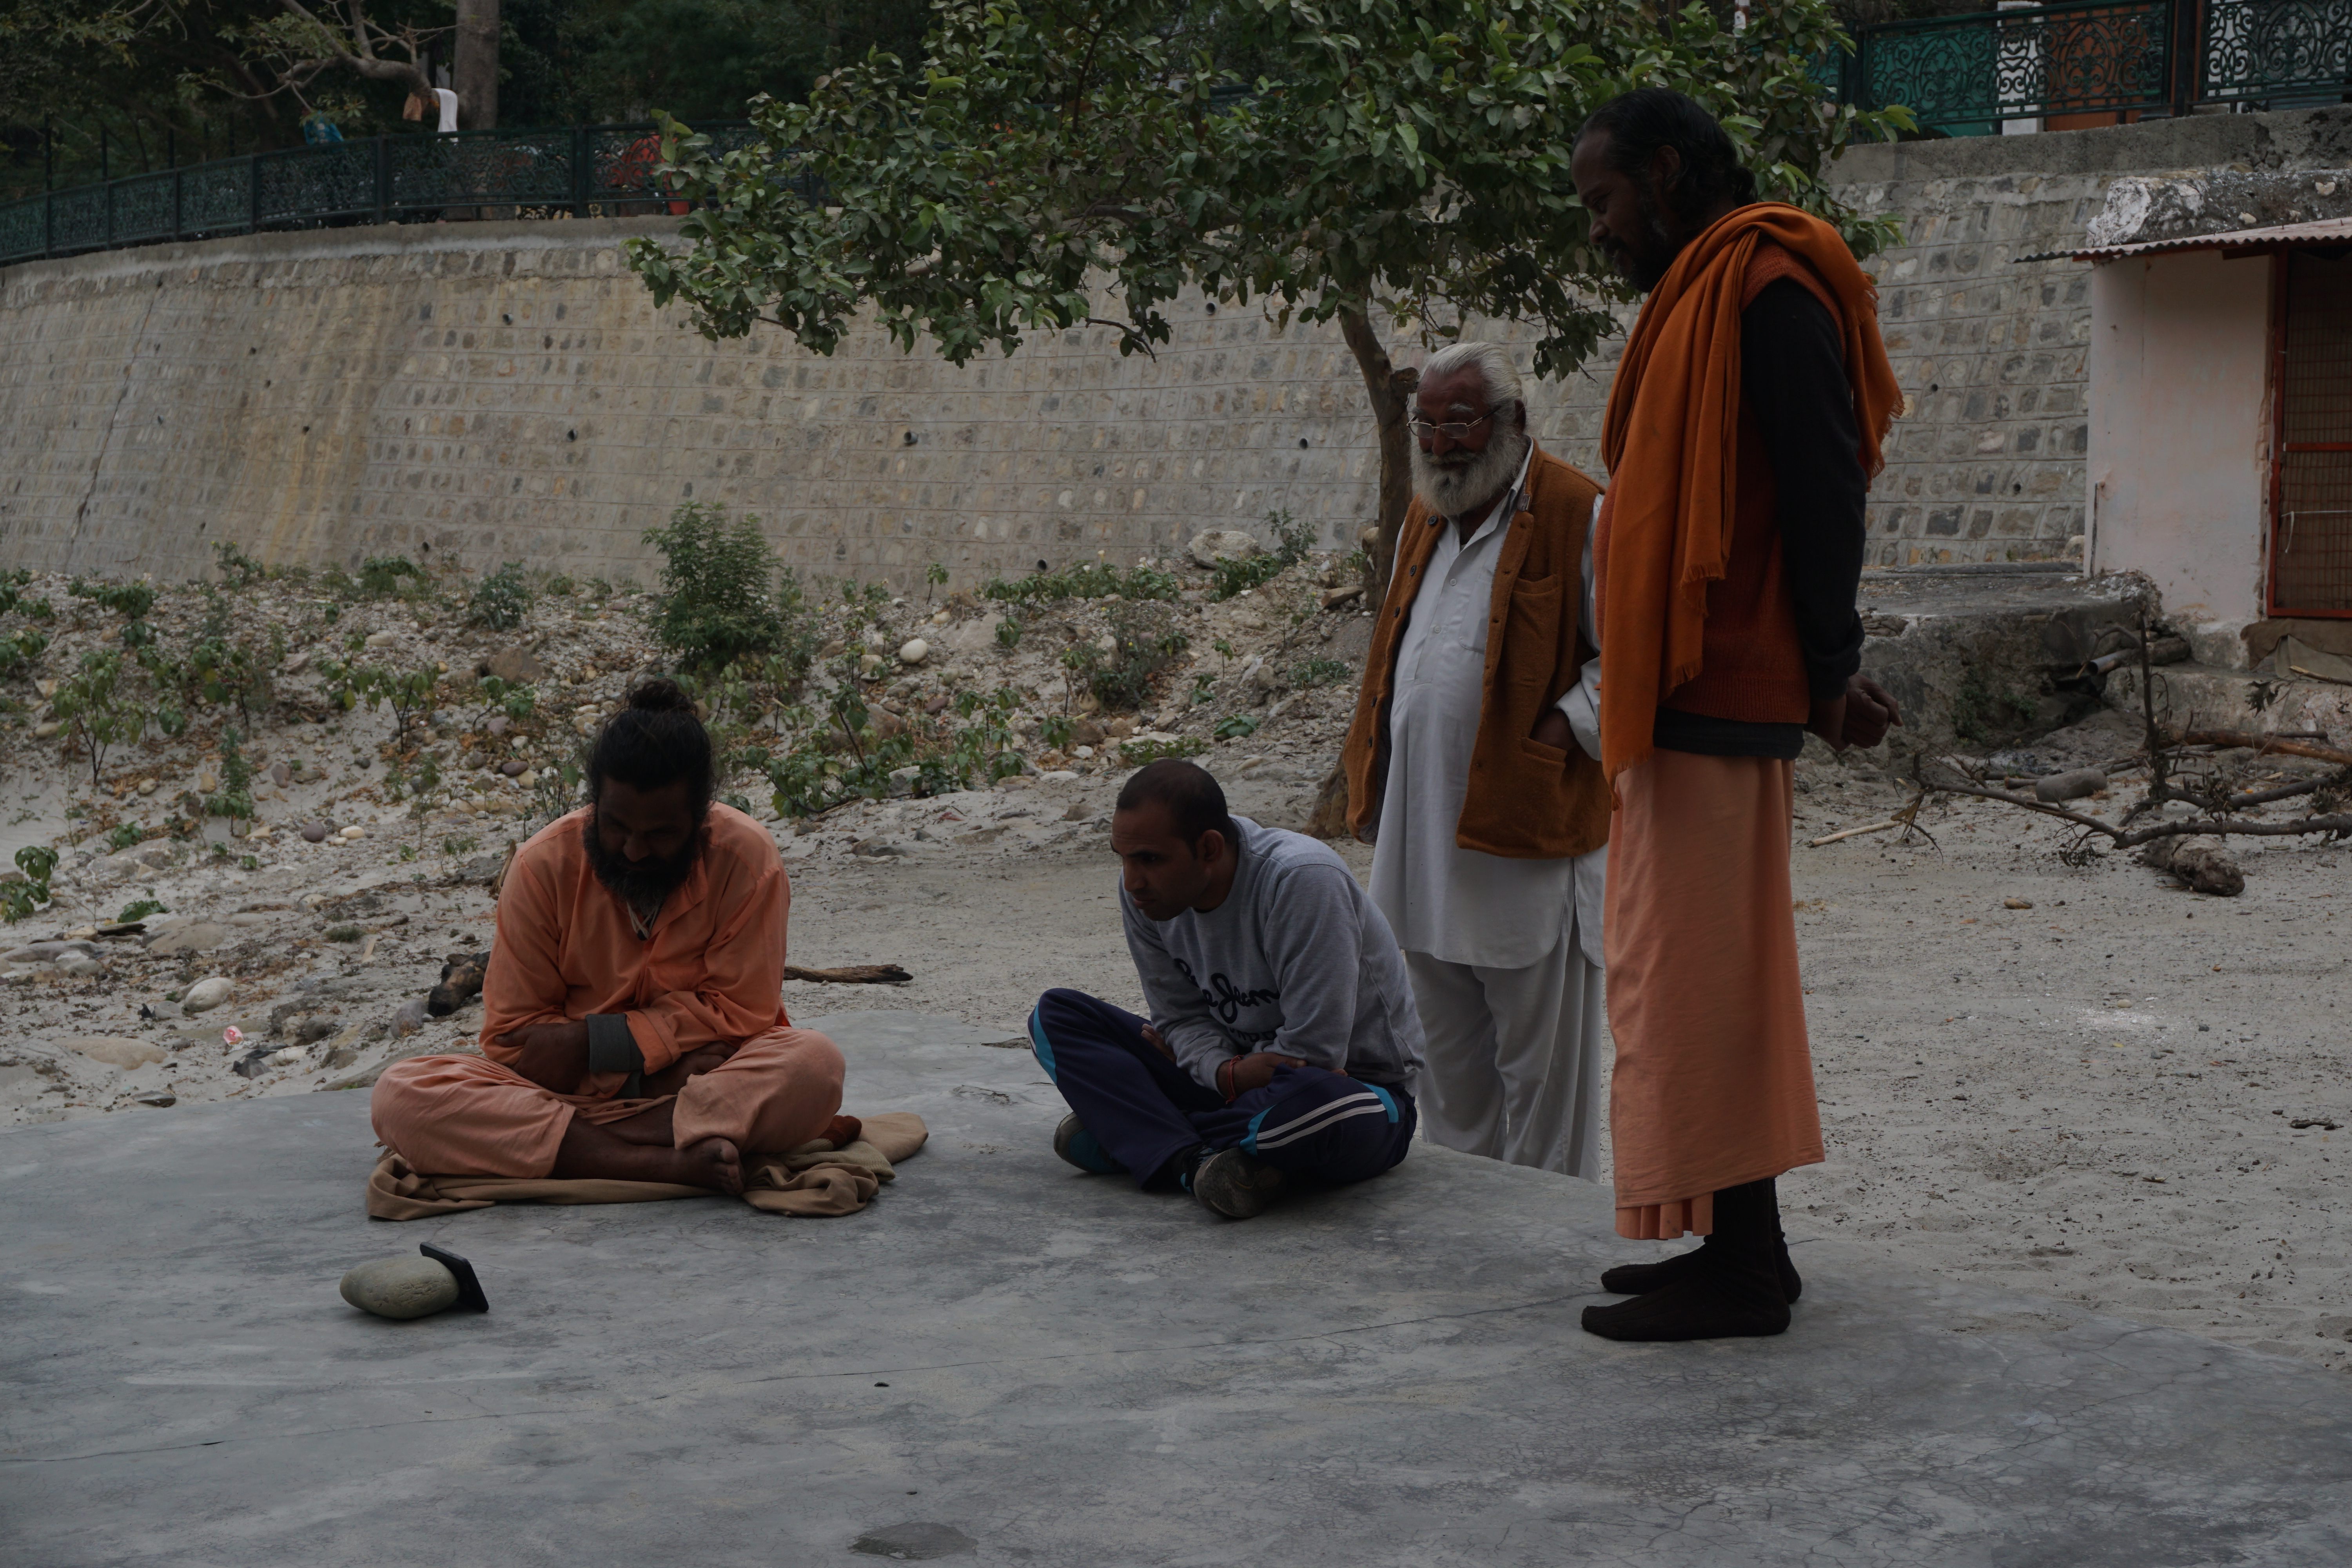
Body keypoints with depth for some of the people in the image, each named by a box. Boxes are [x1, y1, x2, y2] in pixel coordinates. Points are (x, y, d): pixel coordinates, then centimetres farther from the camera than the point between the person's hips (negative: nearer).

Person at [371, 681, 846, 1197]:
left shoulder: (746, 858, -9)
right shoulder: (543, 866, -7)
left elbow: (740, 1012, -8)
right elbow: (512, 1040, -4)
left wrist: (591, 1042, -17)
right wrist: (664, 1061, -17)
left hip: (708, 1083, -1)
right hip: (566, 1089, 1)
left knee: (815, 1064, -33)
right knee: (399, 1097, -25)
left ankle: (576, 1143, -27)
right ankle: (664, 1162, -34)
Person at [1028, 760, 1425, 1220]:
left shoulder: (1302, 880, -27)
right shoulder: (1143, 891, -7)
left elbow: (1312, 1053, -25)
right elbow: (1180, 1016, 0)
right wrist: (1227, 1073, -20)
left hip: (1361, 1082, -6)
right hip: (1231, 1083, 6)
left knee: (1316, 1101, -45)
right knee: (1056, 1016, -5)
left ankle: (1130, 1136, -20)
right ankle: (1192, 1163, -25)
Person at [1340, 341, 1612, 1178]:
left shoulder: (1577, 515, -10)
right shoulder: (1425, 515, 15)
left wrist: (1565, 731, -18)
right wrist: (1371, 778, 15)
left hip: (1527, 834, -8)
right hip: (1426, 832, 8)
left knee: (1539, 1062, 0)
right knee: (1449, 1055, 16)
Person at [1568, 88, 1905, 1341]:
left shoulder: (1765, 287, -11)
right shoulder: (1702, 296, 21)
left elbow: (1823, 485, -17)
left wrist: (1829, 671, -17)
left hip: (1717, 700, -11)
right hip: (1691, 695, 11)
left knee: (1686, 971, -8)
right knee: (1718, 970, 13)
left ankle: (1738, 1269, -3)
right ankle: (1744, 1244, 20)